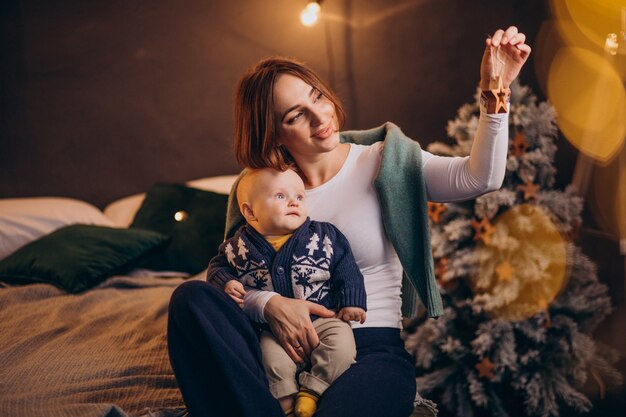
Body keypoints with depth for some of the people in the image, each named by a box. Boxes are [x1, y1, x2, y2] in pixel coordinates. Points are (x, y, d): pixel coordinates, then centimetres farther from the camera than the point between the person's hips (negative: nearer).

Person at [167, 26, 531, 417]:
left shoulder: (383, 161, 2)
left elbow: (479, 178, -13)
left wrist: (494, 95, -27)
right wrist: (270, 304, -17)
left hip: (374, 349, -5)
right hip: (290, 350, 5)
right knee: (192, 298, -23)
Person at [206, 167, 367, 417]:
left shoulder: (324, 236, 1)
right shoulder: (239, 246, 2)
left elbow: (346, 269, 6)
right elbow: (218, 265, 15)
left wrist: (351, 301, -2)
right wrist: (225, 282, -5)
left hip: (322, 317, 1)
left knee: (341, 348, -24)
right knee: (273, 357, -27)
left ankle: (311, 391, -9)